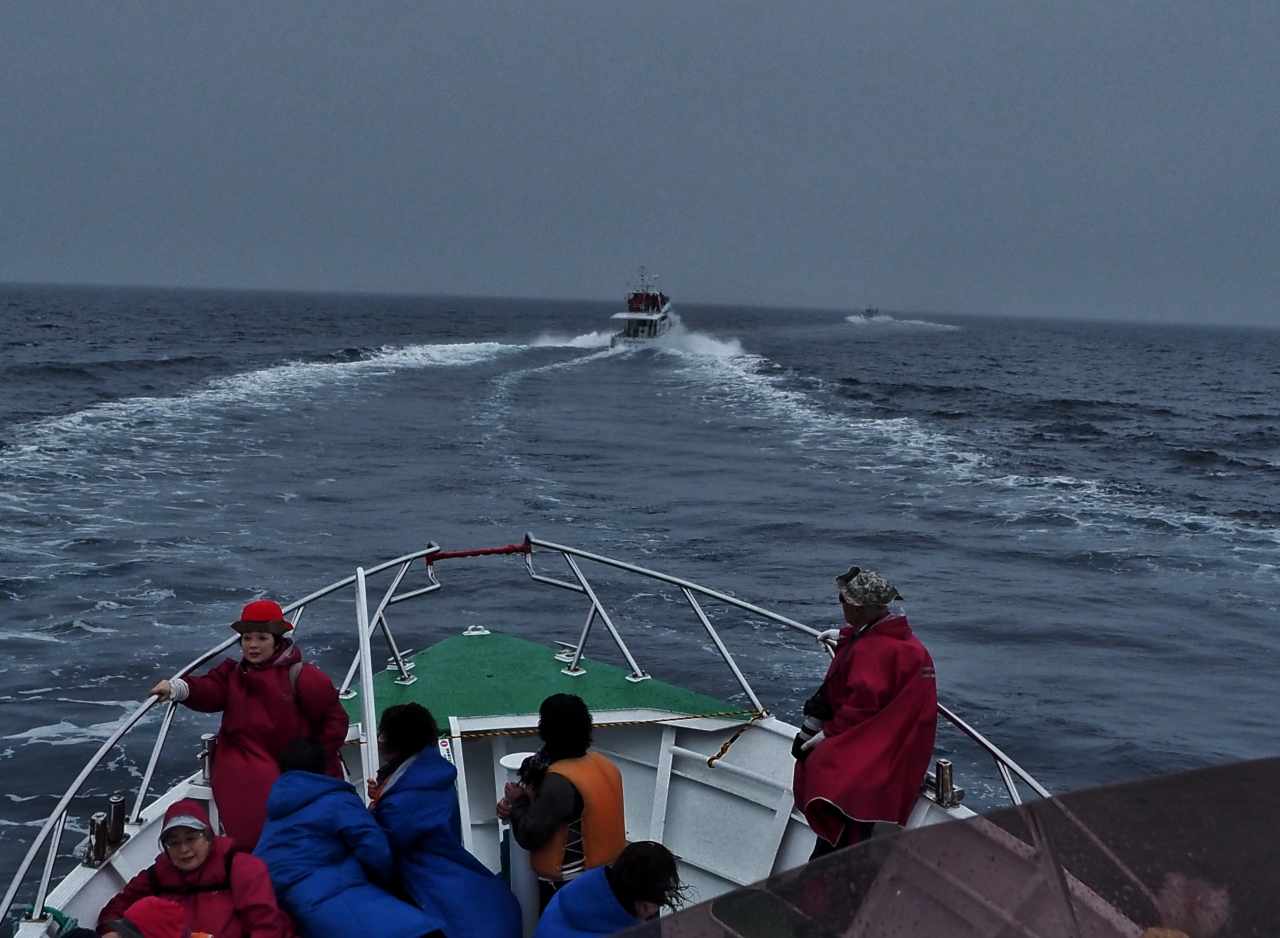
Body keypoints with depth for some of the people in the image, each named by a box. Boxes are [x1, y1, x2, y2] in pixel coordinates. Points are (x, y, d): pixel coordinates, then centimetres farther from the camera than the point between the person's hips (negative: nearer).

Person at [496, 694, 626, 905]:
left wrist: (517, 801, -6)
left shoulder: (560, 782, -29)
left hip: (567, 886, -8)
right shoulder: (604, 765, -1)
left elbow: (529, 836, -23)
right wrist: (513, 806, -1)